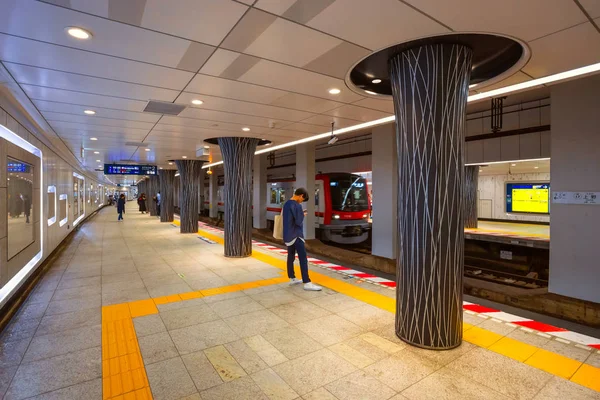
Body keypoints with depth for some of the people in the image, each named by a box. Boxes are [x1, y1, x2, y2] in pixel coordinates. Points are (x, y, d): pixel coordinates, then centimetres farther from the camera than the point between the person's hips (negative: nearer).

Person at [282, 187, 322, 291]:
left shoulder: (286, 204, 11)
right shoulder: (297, 206, -17)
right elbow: (299, 222, -18)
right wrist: (303, 215, 1)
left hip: (288, 235, 10)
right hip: (296, 235, -9)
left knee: (290, 257, 15)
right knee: (303, 258, -9)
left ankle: (292, 279, 25)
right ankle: (307, 283, -11)